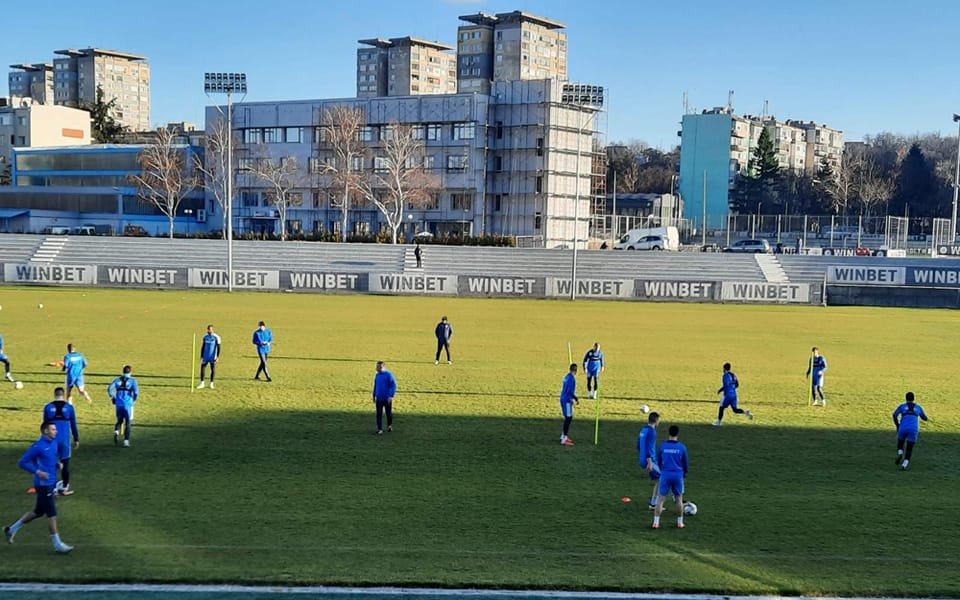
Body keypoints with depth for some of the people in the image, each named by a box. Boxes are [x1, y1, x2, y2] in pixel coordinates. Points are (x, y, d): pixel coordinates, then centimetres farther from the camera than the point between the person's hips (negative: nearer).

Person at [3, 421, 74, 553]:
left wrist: (58, 463, 9)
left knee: (38, 511, 18)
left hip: (51, 483, 9)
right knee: (51, 513, -5)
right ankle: (57, 544, 2)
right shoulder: (38, 446, -15)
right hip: (43, 484, -9)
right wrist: (38, 472, -21)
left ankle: (12, 529, 32)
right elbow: (22, 463, -12)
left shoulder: (54, 443, 8)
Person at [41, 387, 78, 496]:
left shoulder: (48, 407, 1)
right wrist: (76, 439, 10)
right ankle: (65, 488, 10)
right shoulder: (69, 407, -1)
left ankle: (53, 487, 5)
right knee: (65, 463, 6)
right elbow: (73, 425, 3)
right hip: (65, 440, -1)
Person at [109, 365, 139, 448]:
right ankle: (126, 441, 3)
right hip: (128, 404, -2)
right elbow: (136, 392, -13)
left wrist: (113, 398, 9)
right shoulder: (133, 381, 0)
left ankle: (116, 431, -9)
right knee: (128, 423, 9)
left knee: (120, 420, 21)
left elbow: (110, 389, -6)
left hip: (119, 404, 2)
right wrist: (134, 399, 7)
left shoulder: (117, 380, 8)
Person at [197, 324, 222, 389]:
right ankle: (202, 384, 2)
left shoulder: (216, 337, -6)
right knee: (202, 368, -3)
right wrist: (201, 357, 7)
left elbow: (218, 347, -7)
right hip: (205, 357, 3)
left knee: (213, 370, 0)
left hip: (213, 357, -3)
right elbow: (203, 347, 12)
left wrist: (218, 357, -13)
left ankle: (211, 384, 11)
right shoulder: (205, 337, 7)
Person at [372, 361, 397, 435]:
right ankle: (379, 429, 3)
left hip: (387, 399, -4)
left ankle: (389, 425, 34)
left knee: (389, 413, 8)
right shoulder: (377, 375, 8)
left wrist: (391, 396, -19)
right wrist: (374, 395, 19)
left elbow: (394, 386, -13)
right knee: (379, 414, -1)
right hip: (379, 399, 4)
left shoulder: (389, 375, -11)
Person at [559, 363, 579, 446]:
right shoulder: (571, 378, -17)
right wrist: (576, 399, -13)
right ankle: (564, 439, -9)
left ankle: (563, 436, 22)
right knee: (568, 418, -8)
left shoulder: (567, 376, 12)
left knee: (568, 418, 16)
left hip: (563, 399, 10)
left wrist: (574, 398, 26)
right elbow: (570, 391, -23)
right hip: (567, 400, -10)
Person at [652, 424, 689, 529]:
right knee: (679, 498, 13)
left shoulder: (663, 446, -1)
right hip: (678, 475, 0)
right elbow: (685, 463, 7)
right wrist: (684, 474, 24)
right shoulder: (682, 447, -3)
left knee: (661, 498, 3)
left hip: (665, 475, 0)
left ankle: (656, 522, -2)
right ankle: (680, 522, 18)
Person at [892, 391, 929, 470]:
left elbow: (894, 415, -5)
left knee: (900, 444, 23)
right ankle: (904, 465, -12)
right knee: (909, 449, 5)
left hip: (903, 428, 0)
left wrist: (897, 425, 6)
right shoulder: (918, 407, 15)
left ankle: (900, 453, -9)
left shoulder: (902, 406, 11)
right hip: (914, 430, 0)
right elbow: (925, 418, 25)